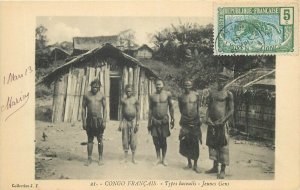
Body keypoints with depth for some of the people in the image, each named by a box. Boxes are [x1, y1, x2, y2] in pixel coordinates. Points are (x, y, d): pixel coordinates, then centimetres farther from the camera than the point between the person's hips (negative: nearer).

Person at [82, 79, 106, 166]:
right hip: (89, 119, 1)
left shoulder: (101, 95, 2)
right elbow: (83, 108, 5)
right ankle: (89, 159, 10)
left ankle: (100, 158, 13)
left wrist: (104, 121, -4)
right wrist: (83, 121, -2)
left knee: (100, 139, 3)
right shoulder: (86, 95, 3)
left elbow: (104, 108, 4)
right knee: (90, 140, 5)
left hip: (99, 119, -1)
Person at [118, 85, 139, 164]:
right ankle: (126, 157, 11)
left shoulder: (135, 100, 1)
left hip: (133, 120, -2)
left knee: (133, 139, 0)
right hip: (125, 120, 2)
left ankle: (133, 158, 8)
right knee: (125, 139, 3)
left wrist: (137, 123, -6)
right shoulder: (123, 100, 8)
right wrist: (121, 123, 9)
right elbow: (122, 112, 13)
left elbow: (138, 112, 1)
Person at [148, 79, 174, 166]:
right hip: (155, 120, 2)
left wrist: (172, 119, 1)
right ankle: (158, 158, 17)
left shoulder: (167, 94, 0)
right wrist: (149, 122, 8)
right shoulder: (152, 96, 6)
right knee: (156, 140, 4)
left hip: (164, 119, -2)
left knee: (163, 140, 1)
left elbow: (171, 107, 4)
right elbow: (150, 110, 10)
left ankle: (163, 159, 11)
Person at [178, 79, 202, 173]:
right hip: (185, 122, 1)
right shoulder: (181, 97, 5)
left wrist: (198, 119, 8)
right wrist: (184, 117, 8)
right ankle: (189, 162, 20)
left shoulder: (196, 95, 3)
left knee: (195, 144, -1)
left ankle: (195, 165, 5)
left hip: (195, 122, -1)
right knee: (185, 143, 2)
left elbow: (198, 108, 9)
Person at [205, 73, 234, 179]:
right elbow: (209, 107, 15)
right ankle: (215, 167, 23)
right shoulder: (212, 93, 12)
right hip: (212, 123, 6)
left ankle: (223, 170, 4)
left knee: (223, 146, -3)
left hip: (222, 123, -5)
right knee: (212, 144, 11)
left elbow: (231, 111, -5)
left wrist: (222, 121, -15)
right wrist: (207, 118, -3)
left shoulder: (228, 94, -2)